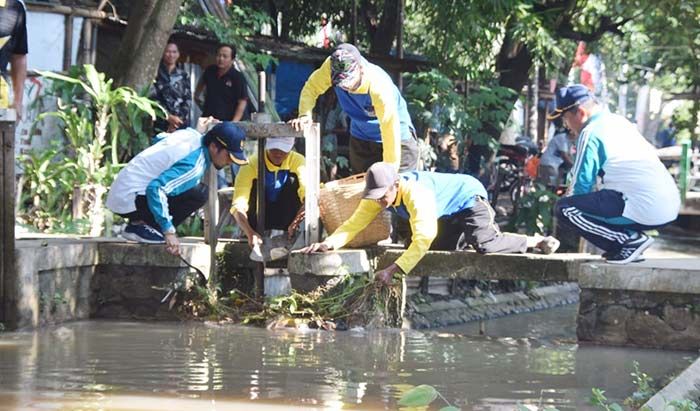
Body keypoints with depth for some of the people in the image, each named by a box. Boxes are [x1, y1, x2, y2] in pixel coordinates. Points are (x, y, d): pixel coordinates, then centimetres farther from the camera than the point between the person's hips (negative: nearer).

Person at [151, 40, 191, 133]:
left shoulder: (184, 75, 13)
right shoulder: (156, 74, 2)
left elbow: (188, 100, 8)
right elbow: (152, 98, -4)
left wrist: (179, 118, -7)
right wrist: (168, 117, -12)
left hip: (181, 124, 3)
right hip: (160, 124, -3)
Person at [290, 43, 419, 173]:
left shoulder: (378, 87, -36)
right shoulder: (331, 66, -24)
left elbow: (390, 129, -32)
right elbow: (311, 88, -7)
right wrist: (305, 115, -26)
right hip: (360, 138, 5)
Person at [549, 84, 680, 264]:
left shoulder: (590, 133, -6)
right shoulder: (620, 122, 21)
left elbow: (581, 185, -4)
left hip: (646, 210, -9)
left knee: (563, 208, -8)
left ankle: (631, 240, -7)